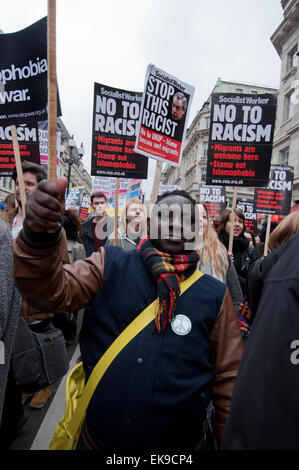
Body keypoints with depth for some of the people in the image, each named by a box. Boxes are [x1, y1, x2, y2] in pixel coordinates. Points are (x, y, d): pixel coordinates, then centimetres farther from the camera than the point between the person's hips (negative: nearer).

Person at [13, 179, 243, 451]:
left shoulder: (215, 295, -7)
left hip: (182, 442, 0)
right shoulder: (110, 265, -7)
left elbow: (229, 378, -2)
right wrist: (39, 235, -35)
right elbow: (53, 290, -19)